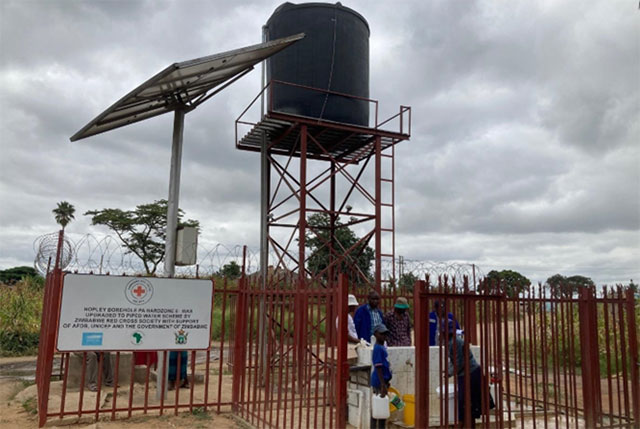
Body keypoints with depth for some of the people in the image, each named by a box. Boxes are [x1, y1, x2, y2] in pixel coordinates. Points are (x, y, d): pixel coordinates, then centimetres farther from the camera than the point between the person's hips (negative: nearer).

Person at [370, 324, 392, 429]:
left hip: (383, 382, 10)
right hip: (379, 383, -10)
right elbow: (378, 368, -21)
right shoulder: (378, 348, -17)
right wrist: (383, 385, -24)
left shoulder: (383, 347, 13)